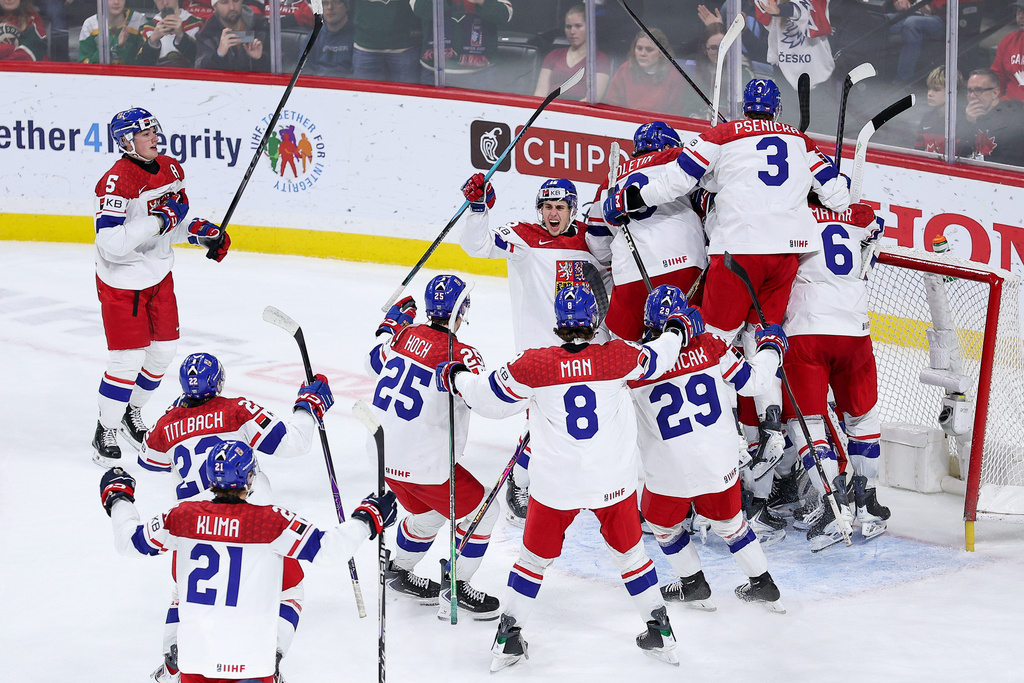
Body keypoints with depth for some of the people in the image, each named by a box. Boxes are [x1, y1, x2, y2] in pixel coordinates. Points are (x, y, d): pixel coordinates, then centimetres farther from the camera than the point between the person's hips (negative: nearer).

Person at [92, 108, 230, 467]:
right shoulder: (116, 182, -24)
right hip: (122, 282, -8)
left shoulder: (171, 170, 2)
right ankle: (106, 431, 11)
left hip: (159, 276, 8)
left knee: (164, 350, 12)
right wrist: (156, 221, -32)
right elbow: (111, 244, -31)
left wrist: (202, 232, 0)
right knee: (128, 358, -6)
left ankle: (133, 413, 35)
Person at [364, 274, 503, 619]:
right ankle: (457, 588, 10)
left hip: (385, 452, 8)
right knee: (481, 511, 8)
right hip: (425, 462, -8)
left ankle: (399, 573, 44)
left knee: (428, 512, 30)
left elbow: (374, 364, 20)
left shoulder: (403, 335, 1)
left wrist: (390, 325, 31)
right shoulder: (459, 355, -20)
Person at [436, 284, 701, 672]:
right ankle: (660, 633, 26)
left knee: (535, 558, 18)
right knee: (629, 552, 21)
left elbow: (489, 398, -2)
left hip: (555, 485, -1)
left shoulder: (533, 365, -13)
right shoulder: (618, 356, -11)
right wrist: (680, 329, 29)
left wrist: (454, 378, 18)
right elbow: (657, 359, 8)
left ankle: (508, 639, 21)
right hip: (614, 481, 1)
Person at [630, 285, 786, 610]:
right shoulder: (711, 346, -10)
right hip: (719, 462, 3)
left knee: (662, 522, 25)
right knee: (728, 520, 24)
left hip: (670, 471, -3)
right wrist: (771, 347, 16)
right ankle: (764, 586, 31)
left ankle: (694, 586, 30)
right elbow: (751, 381, -1)